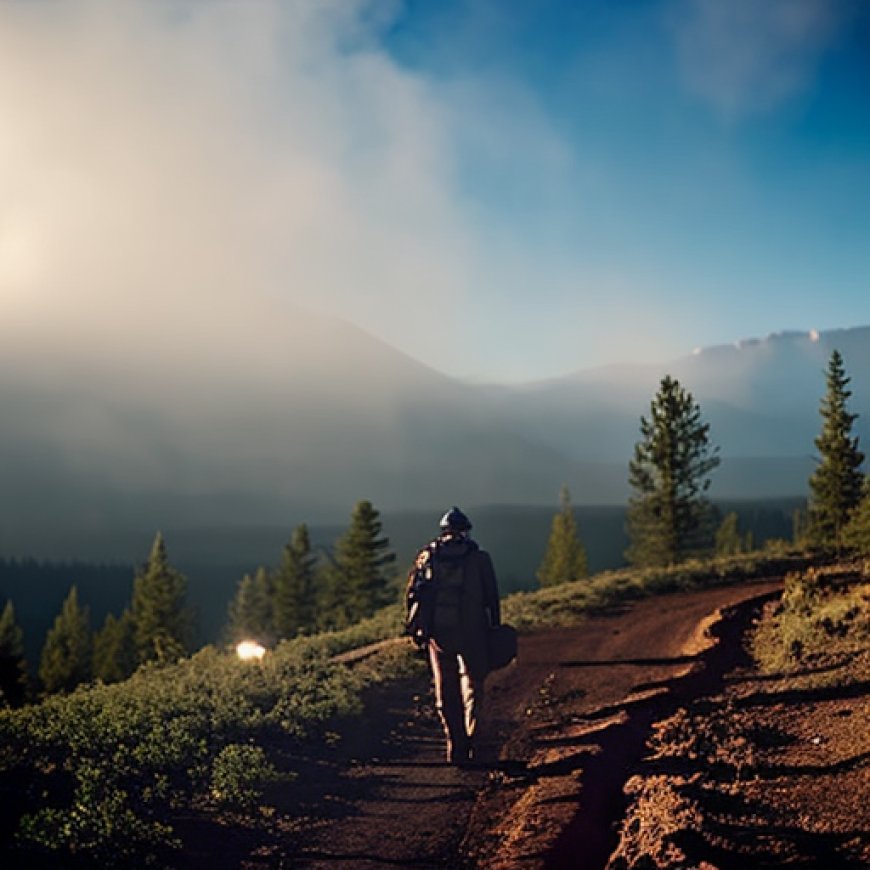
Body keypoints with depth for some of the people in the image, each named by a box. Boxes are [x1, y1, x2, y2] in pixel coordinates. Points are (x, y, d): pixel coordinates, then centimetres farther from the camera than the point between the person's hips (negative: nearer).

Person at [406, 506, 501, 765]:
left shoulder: (426, 555, 6)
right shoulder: (479, 558, 1)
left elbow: (412, 594, 4)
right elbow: (491, 597, 1)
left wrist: (416, 629, 12)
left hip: (437, 632, 2)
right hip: (471, 633, -1)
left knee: (446, 691, 11)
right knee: (472, 686, 13)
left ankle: (455, 747, 10)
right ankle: (470, 741, -1)